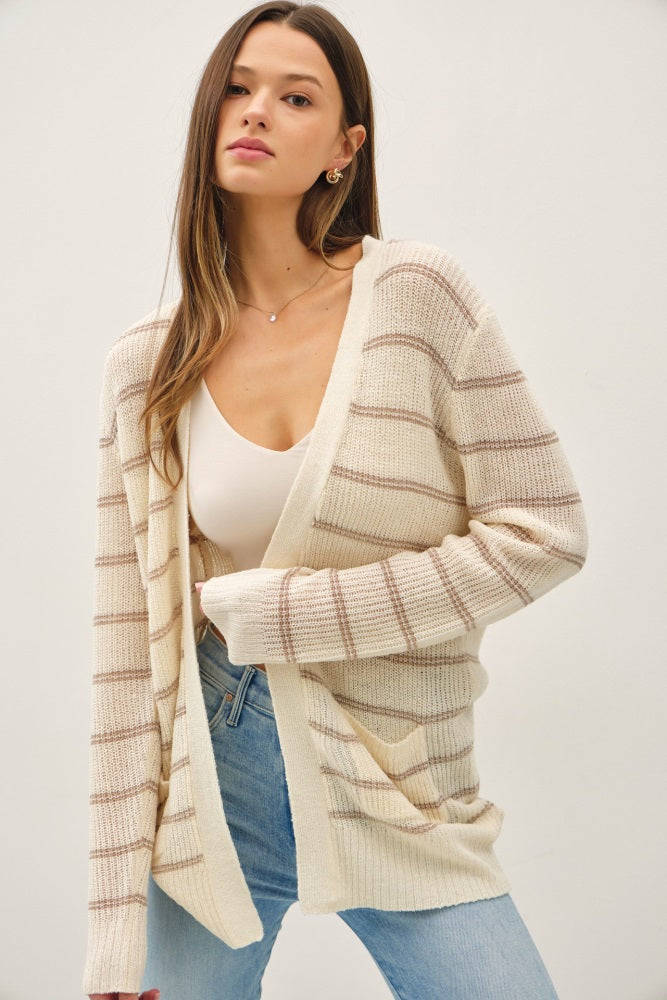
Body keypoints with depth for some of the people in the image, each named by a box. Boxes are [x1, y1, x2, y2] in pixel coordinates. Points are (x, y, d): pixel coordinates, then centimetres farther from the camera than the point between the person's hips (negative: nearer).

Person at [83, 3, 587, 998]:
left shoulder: (419, 294, -9)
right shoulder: (148, 362, -2)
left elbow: (544, 531, -10)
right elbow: (127, 647, -2)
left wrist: (277, 610, -13)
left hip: (399, 792, -1)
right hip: (213, 784, 2)